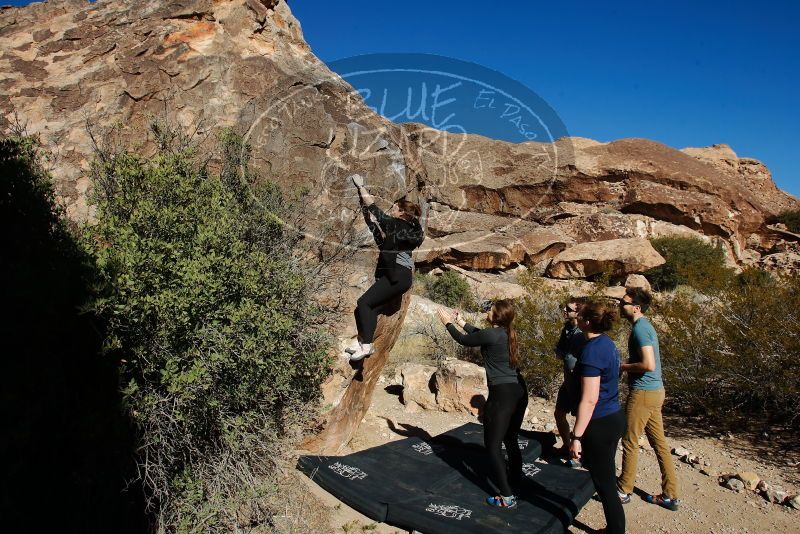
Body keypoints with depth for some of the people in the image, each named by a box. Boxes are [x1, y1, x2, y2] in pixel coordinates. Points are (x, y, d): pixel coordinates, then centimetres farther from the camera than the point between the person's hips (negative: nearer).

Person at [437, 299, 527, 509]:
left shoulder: (491, 334, -16)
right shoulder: (508, 333, 8)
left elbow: (464, 340, 0)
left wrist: (448, 323, 15)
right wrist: (462, 323, 34)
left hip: (502, 393, -9)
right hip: (519, 391, 9)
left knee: (493, 445, 1)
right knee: (510, 439, 26)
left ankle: (507, 497, 2)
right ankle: (516, 480, 43)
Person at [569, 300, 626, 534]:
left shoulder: (592, 351, -23)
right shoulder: (607, 343, 6)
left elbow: (589, 400, -25)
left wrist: (576, 436, -21)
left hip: (600, 425, -10)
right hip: (614, 417, 10)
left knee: (605, 486, 4)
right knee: (606, 479, 22)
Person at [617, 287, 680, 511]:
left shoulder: (640, 329, -18)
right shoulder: (645, 325, 12)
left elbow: (648, 365, -26)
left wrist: (623, 367, -12)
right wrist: (625, 365, 9)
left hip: (643, 392, -10)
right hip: (655, 391, 10)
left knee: (630, 442, 4)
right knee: (659, 443, 13)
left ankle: (624, 491, 17)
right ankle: (670, 495, 21)